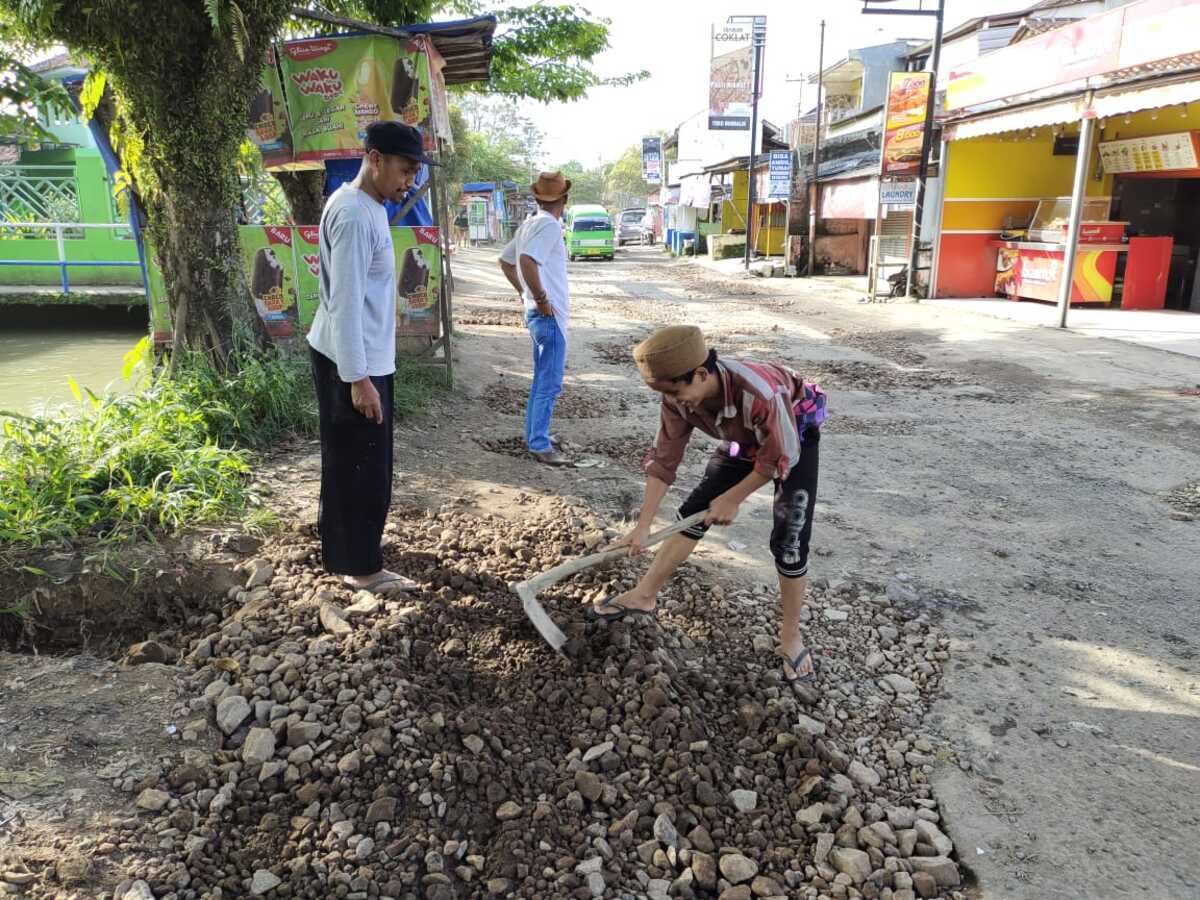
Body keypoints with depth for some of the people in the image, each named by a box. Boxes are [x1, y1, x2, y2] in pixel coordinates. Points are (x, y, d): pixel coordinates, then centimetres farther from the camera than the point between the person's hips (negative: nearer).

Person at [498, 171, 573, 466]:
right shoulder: (549, 225, -16)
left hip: (538, 314, 10)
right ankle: (540, 445, 1)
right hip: (549, 316, -10)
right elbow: (527, 260, -31)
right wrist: (541, 299, -22)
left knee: (542, 380, 18)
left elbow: (505, 261, 21)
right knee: (549, 384, -4)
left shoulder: (529, 224, 12)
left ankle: (534, 436, 26)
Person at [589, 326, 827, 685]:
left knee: (789, 540, -11)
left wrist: (732, 499, -18)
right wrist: (642, 526, -16)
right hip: (743, 440, 5)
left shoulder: (759, 393, -43)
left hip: (794, 438, -5)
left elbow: (779, 458, -29)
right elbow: (664, 459, -16)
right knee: (693, 512, 2)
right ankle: (643, 596, 16)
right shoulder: (679, 399, -25)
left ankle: (791, 635, 9)